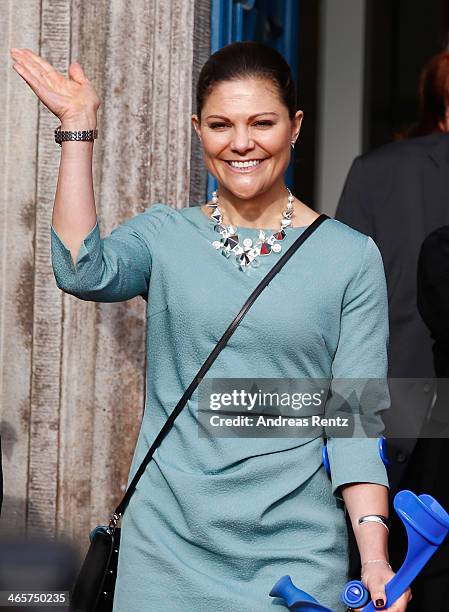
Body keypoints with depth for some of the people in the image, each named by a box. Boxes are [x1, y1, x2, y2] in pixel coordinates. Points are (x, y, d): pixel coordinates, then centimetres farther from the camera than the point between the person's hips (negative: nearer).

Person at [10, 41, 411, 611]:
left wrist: (374, 556, -13)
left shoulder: (350, 256, 1)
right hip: (167, 541, 1)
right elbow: (82, 272, -16)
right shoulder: (165, 236, 6)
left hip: (294, 552, -1)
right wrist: (78, 125, -13)